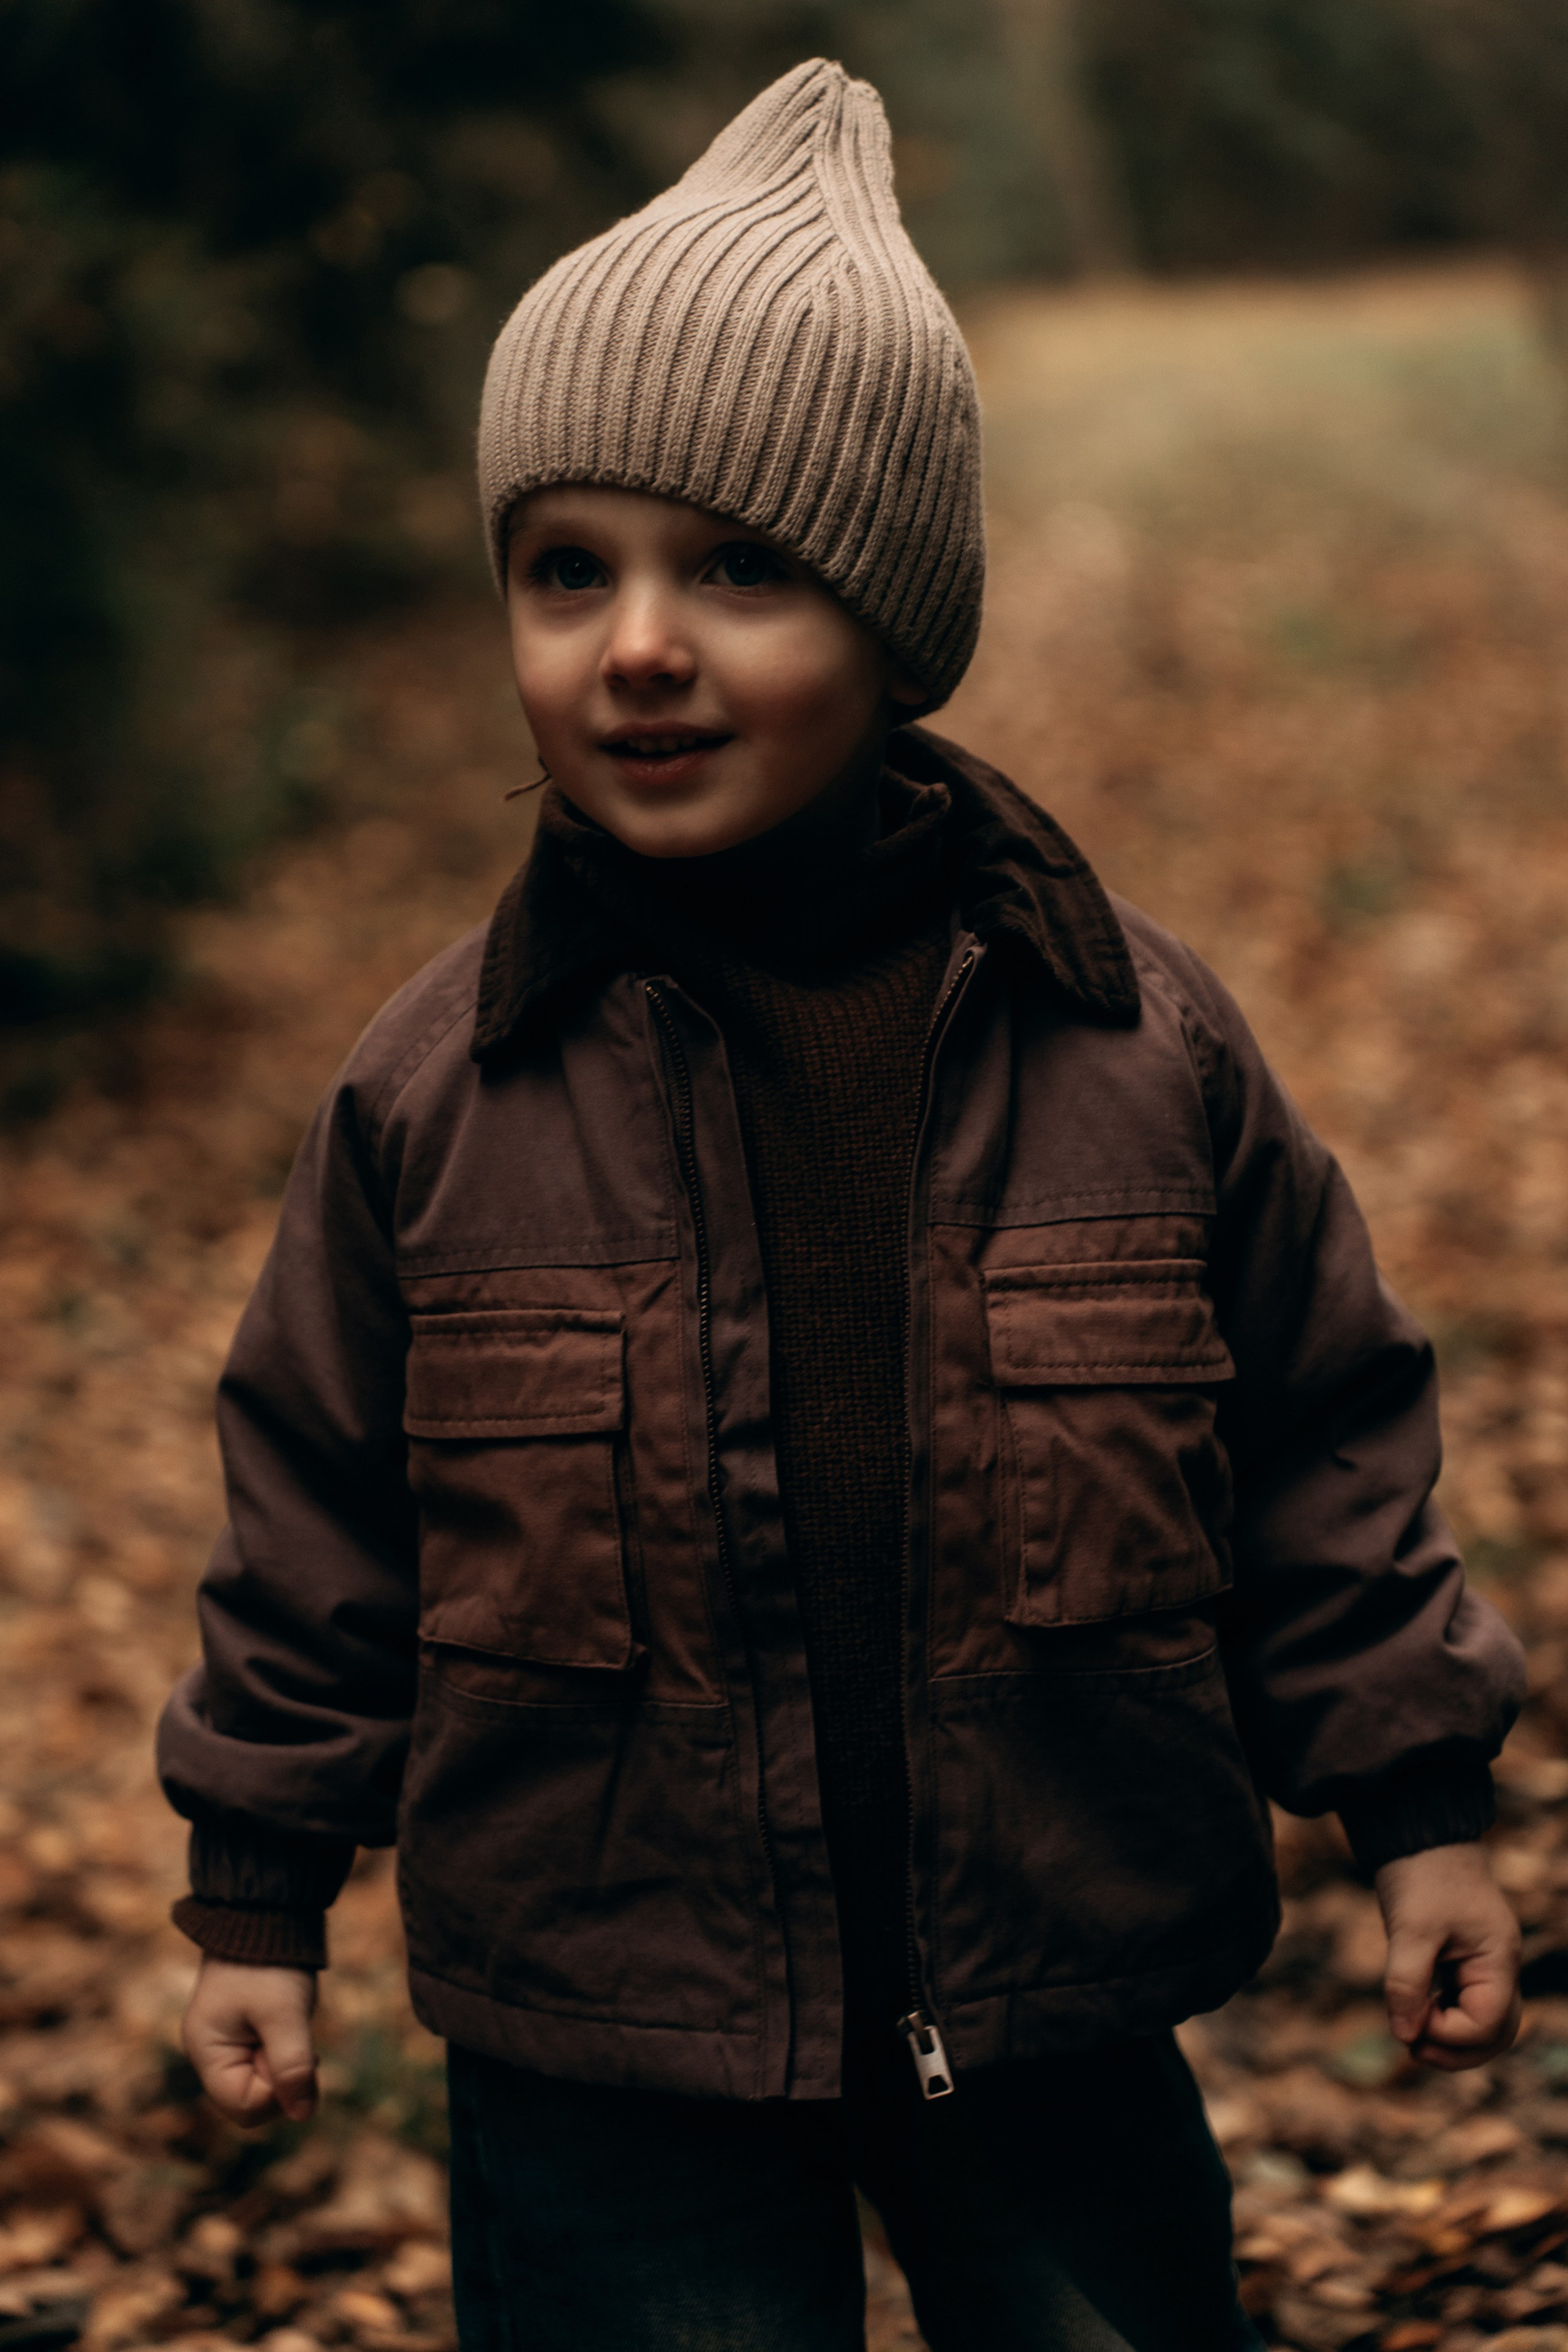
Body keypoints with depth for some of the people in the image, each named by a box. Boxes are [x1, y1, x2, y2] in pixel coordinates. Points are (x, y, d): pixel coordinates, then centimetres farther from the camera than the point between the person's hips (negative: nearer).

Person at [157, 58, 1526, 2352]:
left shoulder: (1137, 1037, -6)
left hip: (1053, 2012, 1)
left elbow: (1318, 1427, 3)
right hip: (611, 2054, -1)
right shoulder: (437, 1086, -6)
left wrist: (1419, 1804, 4)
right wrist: (262, 1889, 7)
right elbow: (322, 1500, 3)